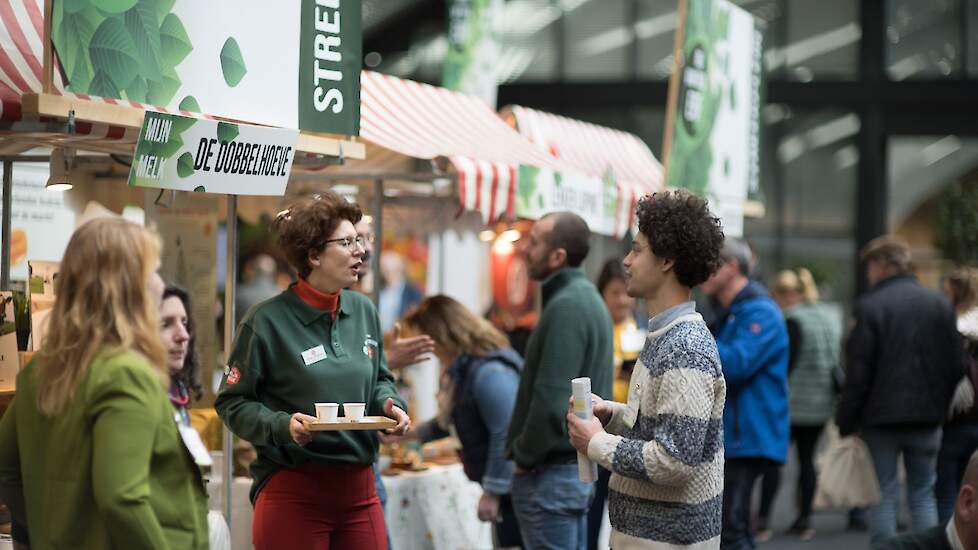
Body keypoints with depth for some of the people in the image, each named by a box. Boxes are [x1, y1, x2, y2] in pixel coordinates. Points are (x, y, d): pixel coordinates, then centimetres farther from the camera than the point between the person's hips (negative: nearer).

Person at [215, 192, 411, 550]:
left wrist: (390, 404, 0)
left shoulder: (364, 311, 9)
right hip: (293, 493, -5)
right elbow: (232, 402, -7)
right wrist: (282, 425, -22)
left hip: (359, 490, 5)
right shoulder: (268, 321, -9)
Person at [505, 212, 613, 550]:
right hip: (580, 462, 10)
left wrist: (524, 457, -10)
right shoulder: (587, 297, 13)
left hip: (551, 471, -10)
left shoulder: (565, 307, -18)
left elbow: (551, 399, -24)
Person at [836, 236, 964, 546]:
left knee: (884, 496, 4)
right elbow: (956, 366, 7)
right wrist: (942, 407, 15)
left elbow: (857, 373, -11)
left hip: (881, 417, -4)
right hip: (927, 416, 4)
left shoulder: (870, 306, -10)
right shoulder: (940, 305, 4)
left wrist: (846, 423, -4)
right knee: (923, 494, 12)